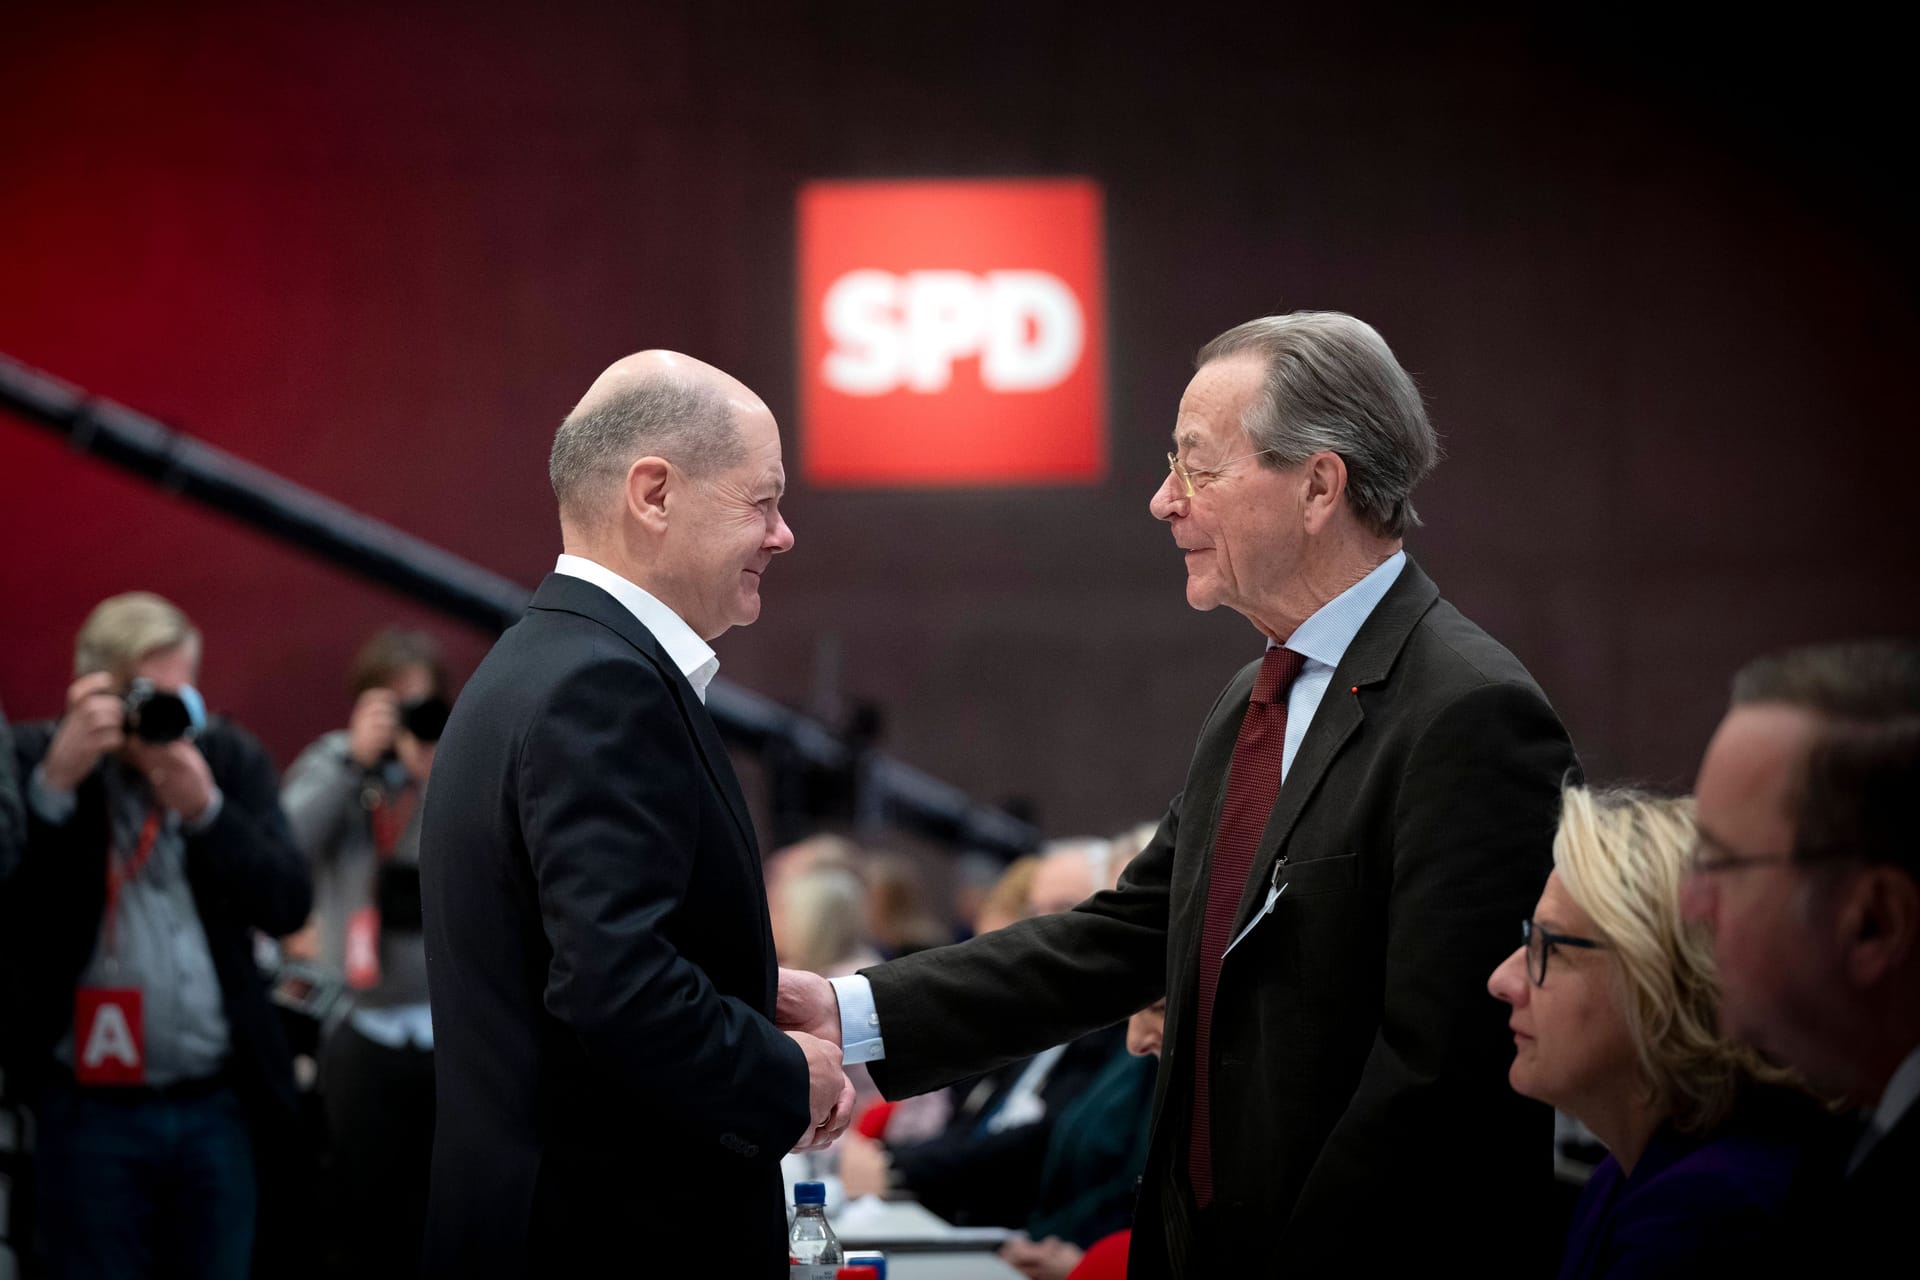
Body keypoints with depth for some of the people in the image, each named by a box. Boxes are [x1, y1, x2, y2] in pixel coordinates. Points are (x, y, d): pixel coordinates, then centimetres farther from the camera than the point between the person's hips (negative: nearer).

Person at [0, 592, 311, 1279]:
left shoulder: (231, 758, 7)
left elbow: (289, 905, -1)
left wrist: (204, 808, -14)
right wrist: (57, 781, -22)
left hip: (221, 1105, 3)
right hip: (92, 1112, -3)